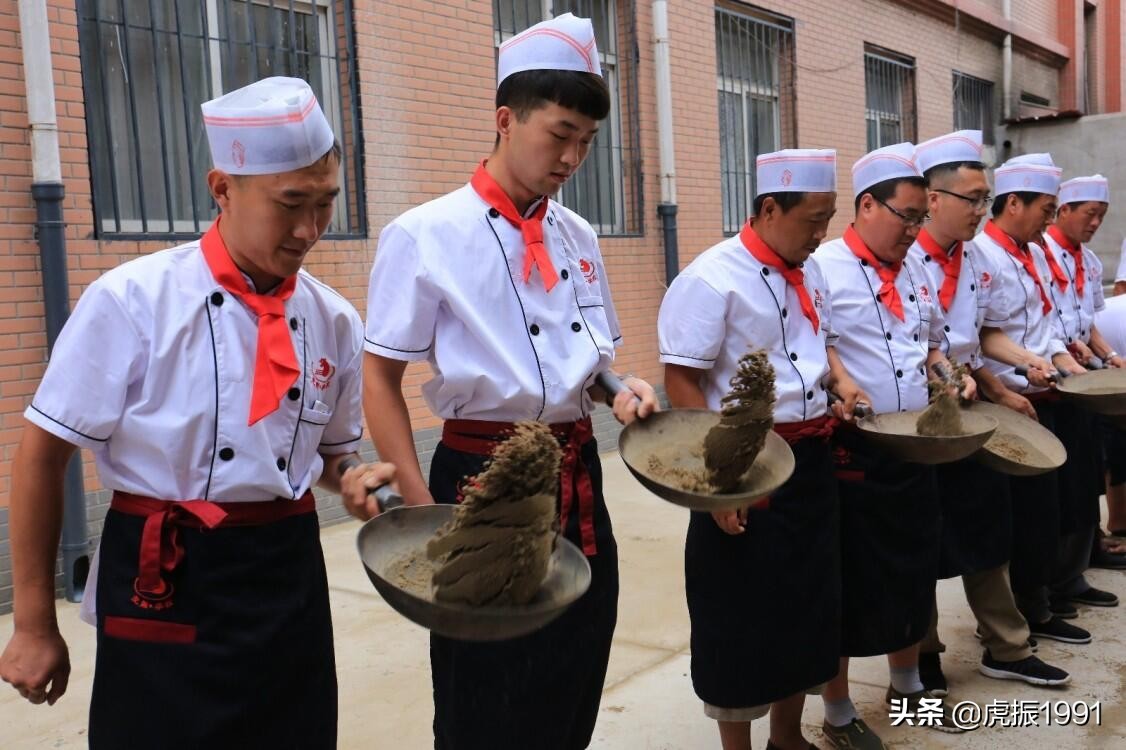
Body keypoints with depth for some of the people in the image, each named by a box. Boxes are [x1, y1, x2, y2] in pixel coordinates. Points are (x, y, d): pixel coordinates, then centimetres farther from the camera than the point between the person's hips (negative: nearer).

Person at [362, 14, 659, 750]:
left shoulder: (579, 237, 7)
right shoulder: (426, 235, -11)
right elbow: (380, 382, -9)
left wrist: (621, 391, -4)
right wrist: (425, 511, -16)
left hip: (578, 477, 6)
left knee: (575, 683, 18)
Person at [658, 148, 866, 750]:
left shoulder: (807, 273, 8)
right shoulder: (712, 278, -17)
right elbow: (681, 383, -19)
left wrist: (840, 380, 3)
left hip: (811, 462, 8)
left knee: (808, 599, 18)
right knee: (742, 616, 5)